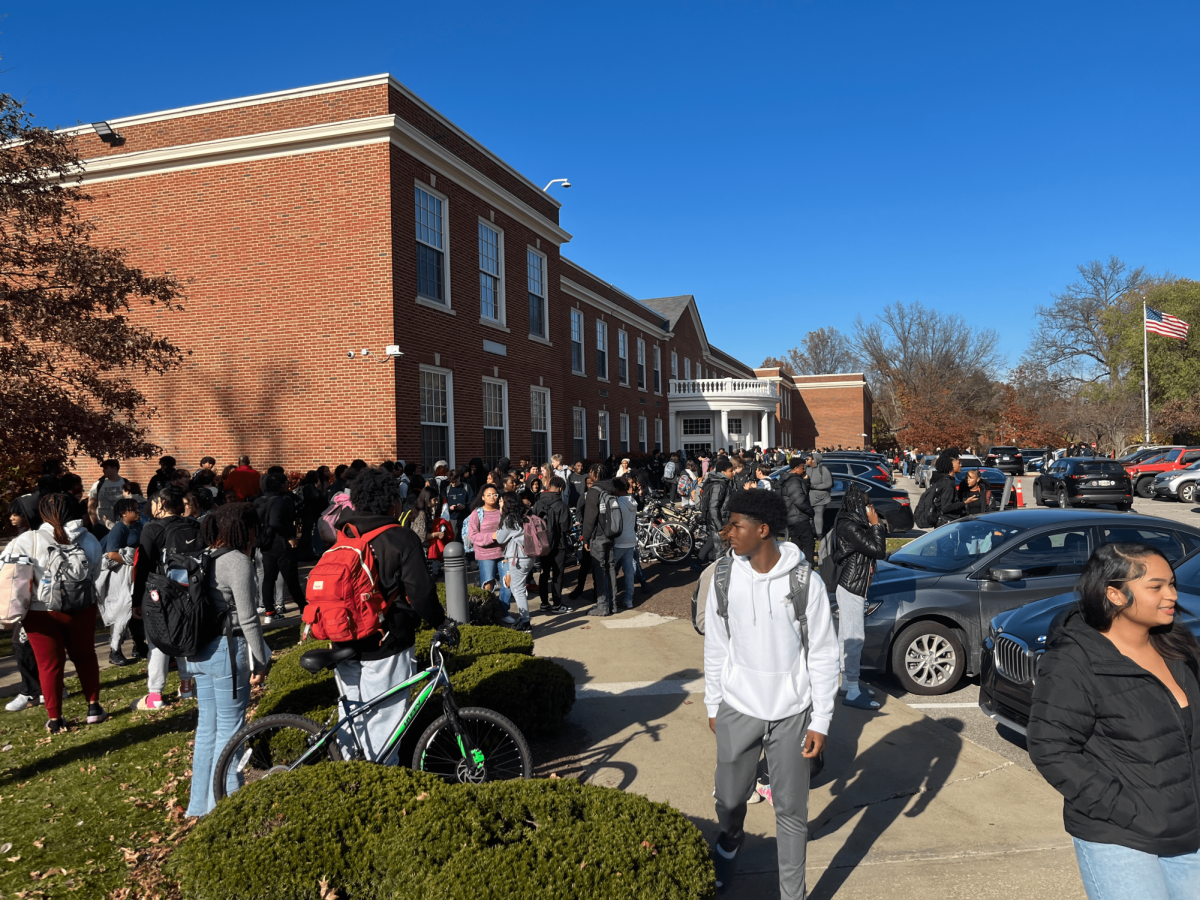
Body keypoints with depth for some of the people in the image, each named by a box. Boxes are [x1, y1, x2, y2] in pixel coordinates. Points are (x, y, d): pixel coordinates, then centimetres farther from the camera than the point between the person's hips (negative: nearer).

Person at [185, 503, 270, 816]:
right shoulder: (238, 561, -15)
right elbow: (247, 618, -17)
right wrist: (259, 662, -9)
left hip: (198, 652, 8)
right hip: (228, 651, -8)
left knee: (206, 728, 17)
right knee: (229, 732, 3)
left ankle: (200, 803, 28)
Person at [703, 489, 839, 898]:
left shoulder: (805, 582, -14)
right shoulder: (725, 578, -6)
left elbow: (823, 656, -7)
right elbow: (715, 648, 4)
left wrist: (820, 721, -7)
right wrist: (713, 706, 9)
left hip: (791, 714, -2)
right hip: (738, 710, 2)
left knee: (791, 809, 7)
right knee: (730, 799, 14)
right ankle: (729, 844, 47)